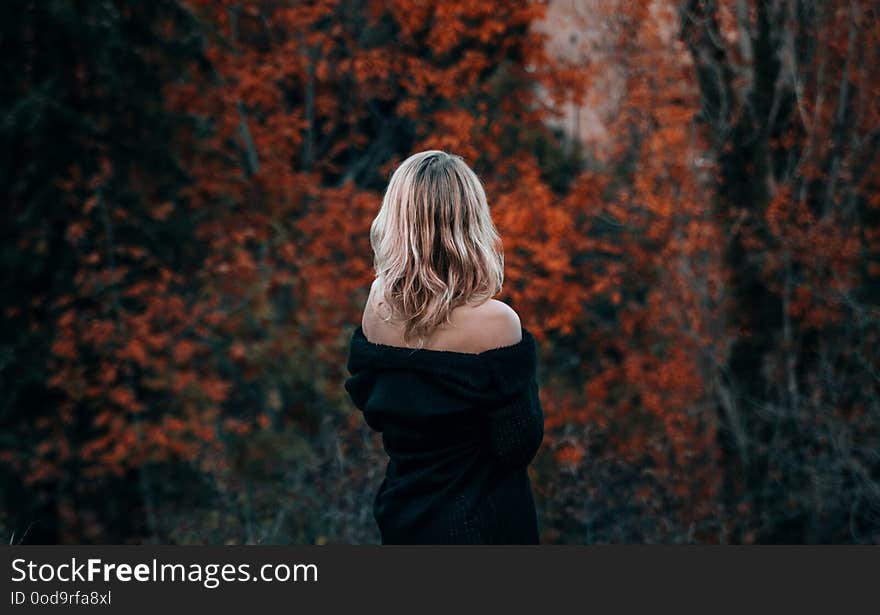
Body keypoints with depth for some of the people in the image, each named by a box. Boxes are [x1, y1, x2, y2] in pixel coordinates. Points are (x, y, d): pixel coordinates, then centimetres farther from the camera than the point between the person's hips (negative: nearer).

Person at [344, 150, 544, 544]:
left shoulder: (379, 303, -6)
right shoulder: (493, 321, -23)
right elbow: (521, 445, -15)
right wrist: (523, 356, -4)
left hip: (402, 513, 6)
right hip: (481, 521, -5)